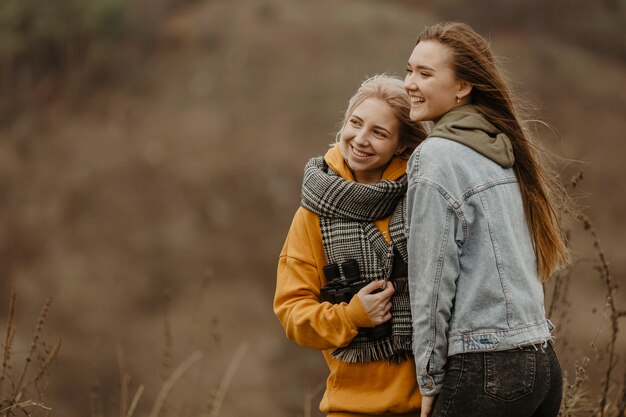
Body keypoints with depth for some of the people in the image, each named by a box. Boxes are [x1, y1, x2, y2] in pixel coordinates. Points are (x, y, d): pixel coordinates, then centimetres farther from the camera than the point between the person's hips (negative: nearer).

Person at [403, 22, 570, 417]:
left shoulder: (436, 158, -10)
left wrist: (430, 381, -4)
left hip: (485, 370, -8)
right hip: (541, 362, 8)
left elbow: (432, 280, -11)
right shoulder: (505, 149, 14)